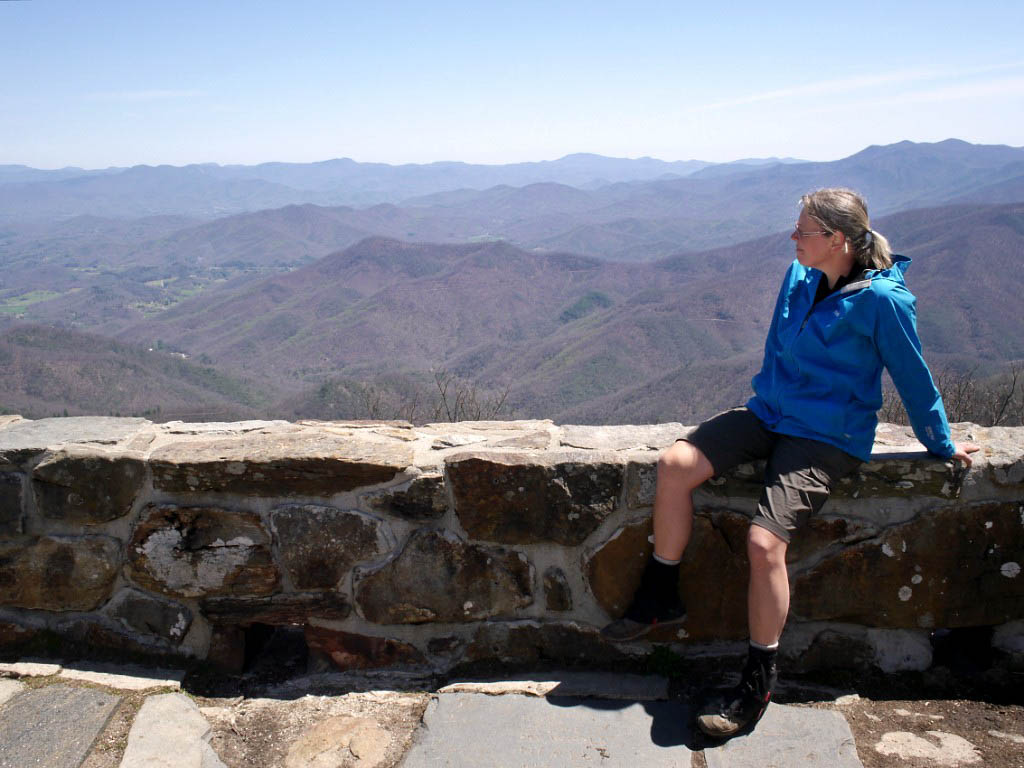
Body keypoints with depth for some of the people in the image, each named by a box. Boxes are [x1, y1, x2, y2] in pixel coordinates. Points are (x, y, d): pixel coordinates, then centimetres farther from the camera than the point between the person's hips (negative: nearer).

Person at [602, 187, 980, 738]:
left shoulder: (881, 299, -16)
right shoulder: (799, 278, 4)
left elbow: (913, 377, -5)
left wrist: (942, 446, 7)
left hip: (828, 439, -6)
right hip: (770, 414, 7)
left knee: (765, 540, -24)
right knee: (675, 464, -15)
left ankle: (757, 685, -4)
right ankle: (659, 600, 0)